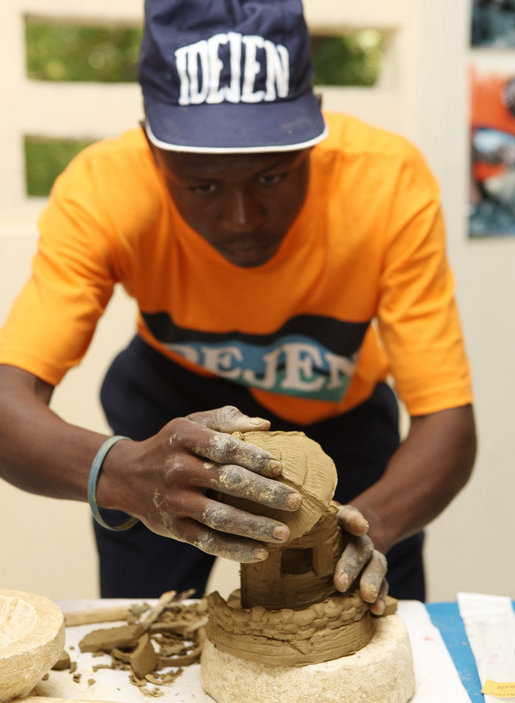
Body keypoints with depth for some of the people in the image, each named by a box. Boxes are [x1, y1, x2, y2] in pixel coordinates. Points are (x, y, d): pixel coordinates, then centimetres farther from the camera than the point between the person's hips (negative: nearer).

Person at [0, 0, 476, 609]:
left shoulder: (390, 182, -33)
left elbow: (446, 420, -32)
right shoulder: (101, 189, -32)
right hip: (170, 398, 0)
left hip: (341, 408, 1)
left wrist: (370, 524, -52)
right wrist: (122, 473, -61)